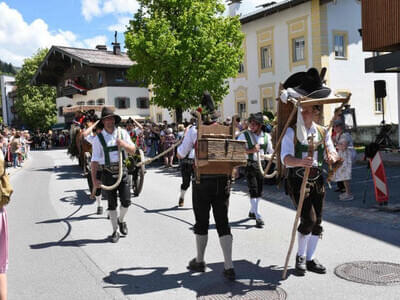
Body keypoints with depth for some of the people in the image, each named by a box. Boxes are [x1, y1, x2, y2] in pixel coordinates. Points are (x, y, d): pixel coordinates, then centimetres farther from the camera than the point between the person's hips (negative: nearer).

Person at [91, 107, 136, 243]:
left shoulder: (122, 133, 4)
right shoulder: (98, 138, -4)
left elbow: (133, 150, 8)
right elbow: (95, 160, -5)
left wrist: (124, 145, -14)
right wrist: (94, 178, -11)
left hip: (122, 170, 2)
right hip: (108, 173, -2)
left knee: (126, 201, 0)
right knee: (112, 204, 6)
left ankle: (121, 220, 31)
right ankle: (115, 231, 21)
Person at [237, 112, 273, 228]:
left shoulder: (266, 136, 4)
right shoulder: (244, 135, -5)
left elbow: (271, 152, 13)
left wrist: (266, 156, -7)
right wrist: (251, 151, -19)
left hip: (261, 165, 4)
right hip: (250, 165, -4)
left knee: (259, 191, 13)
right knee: (253, 190, -9)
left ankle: (252, 211, 33)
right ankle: (258, 217, -5)